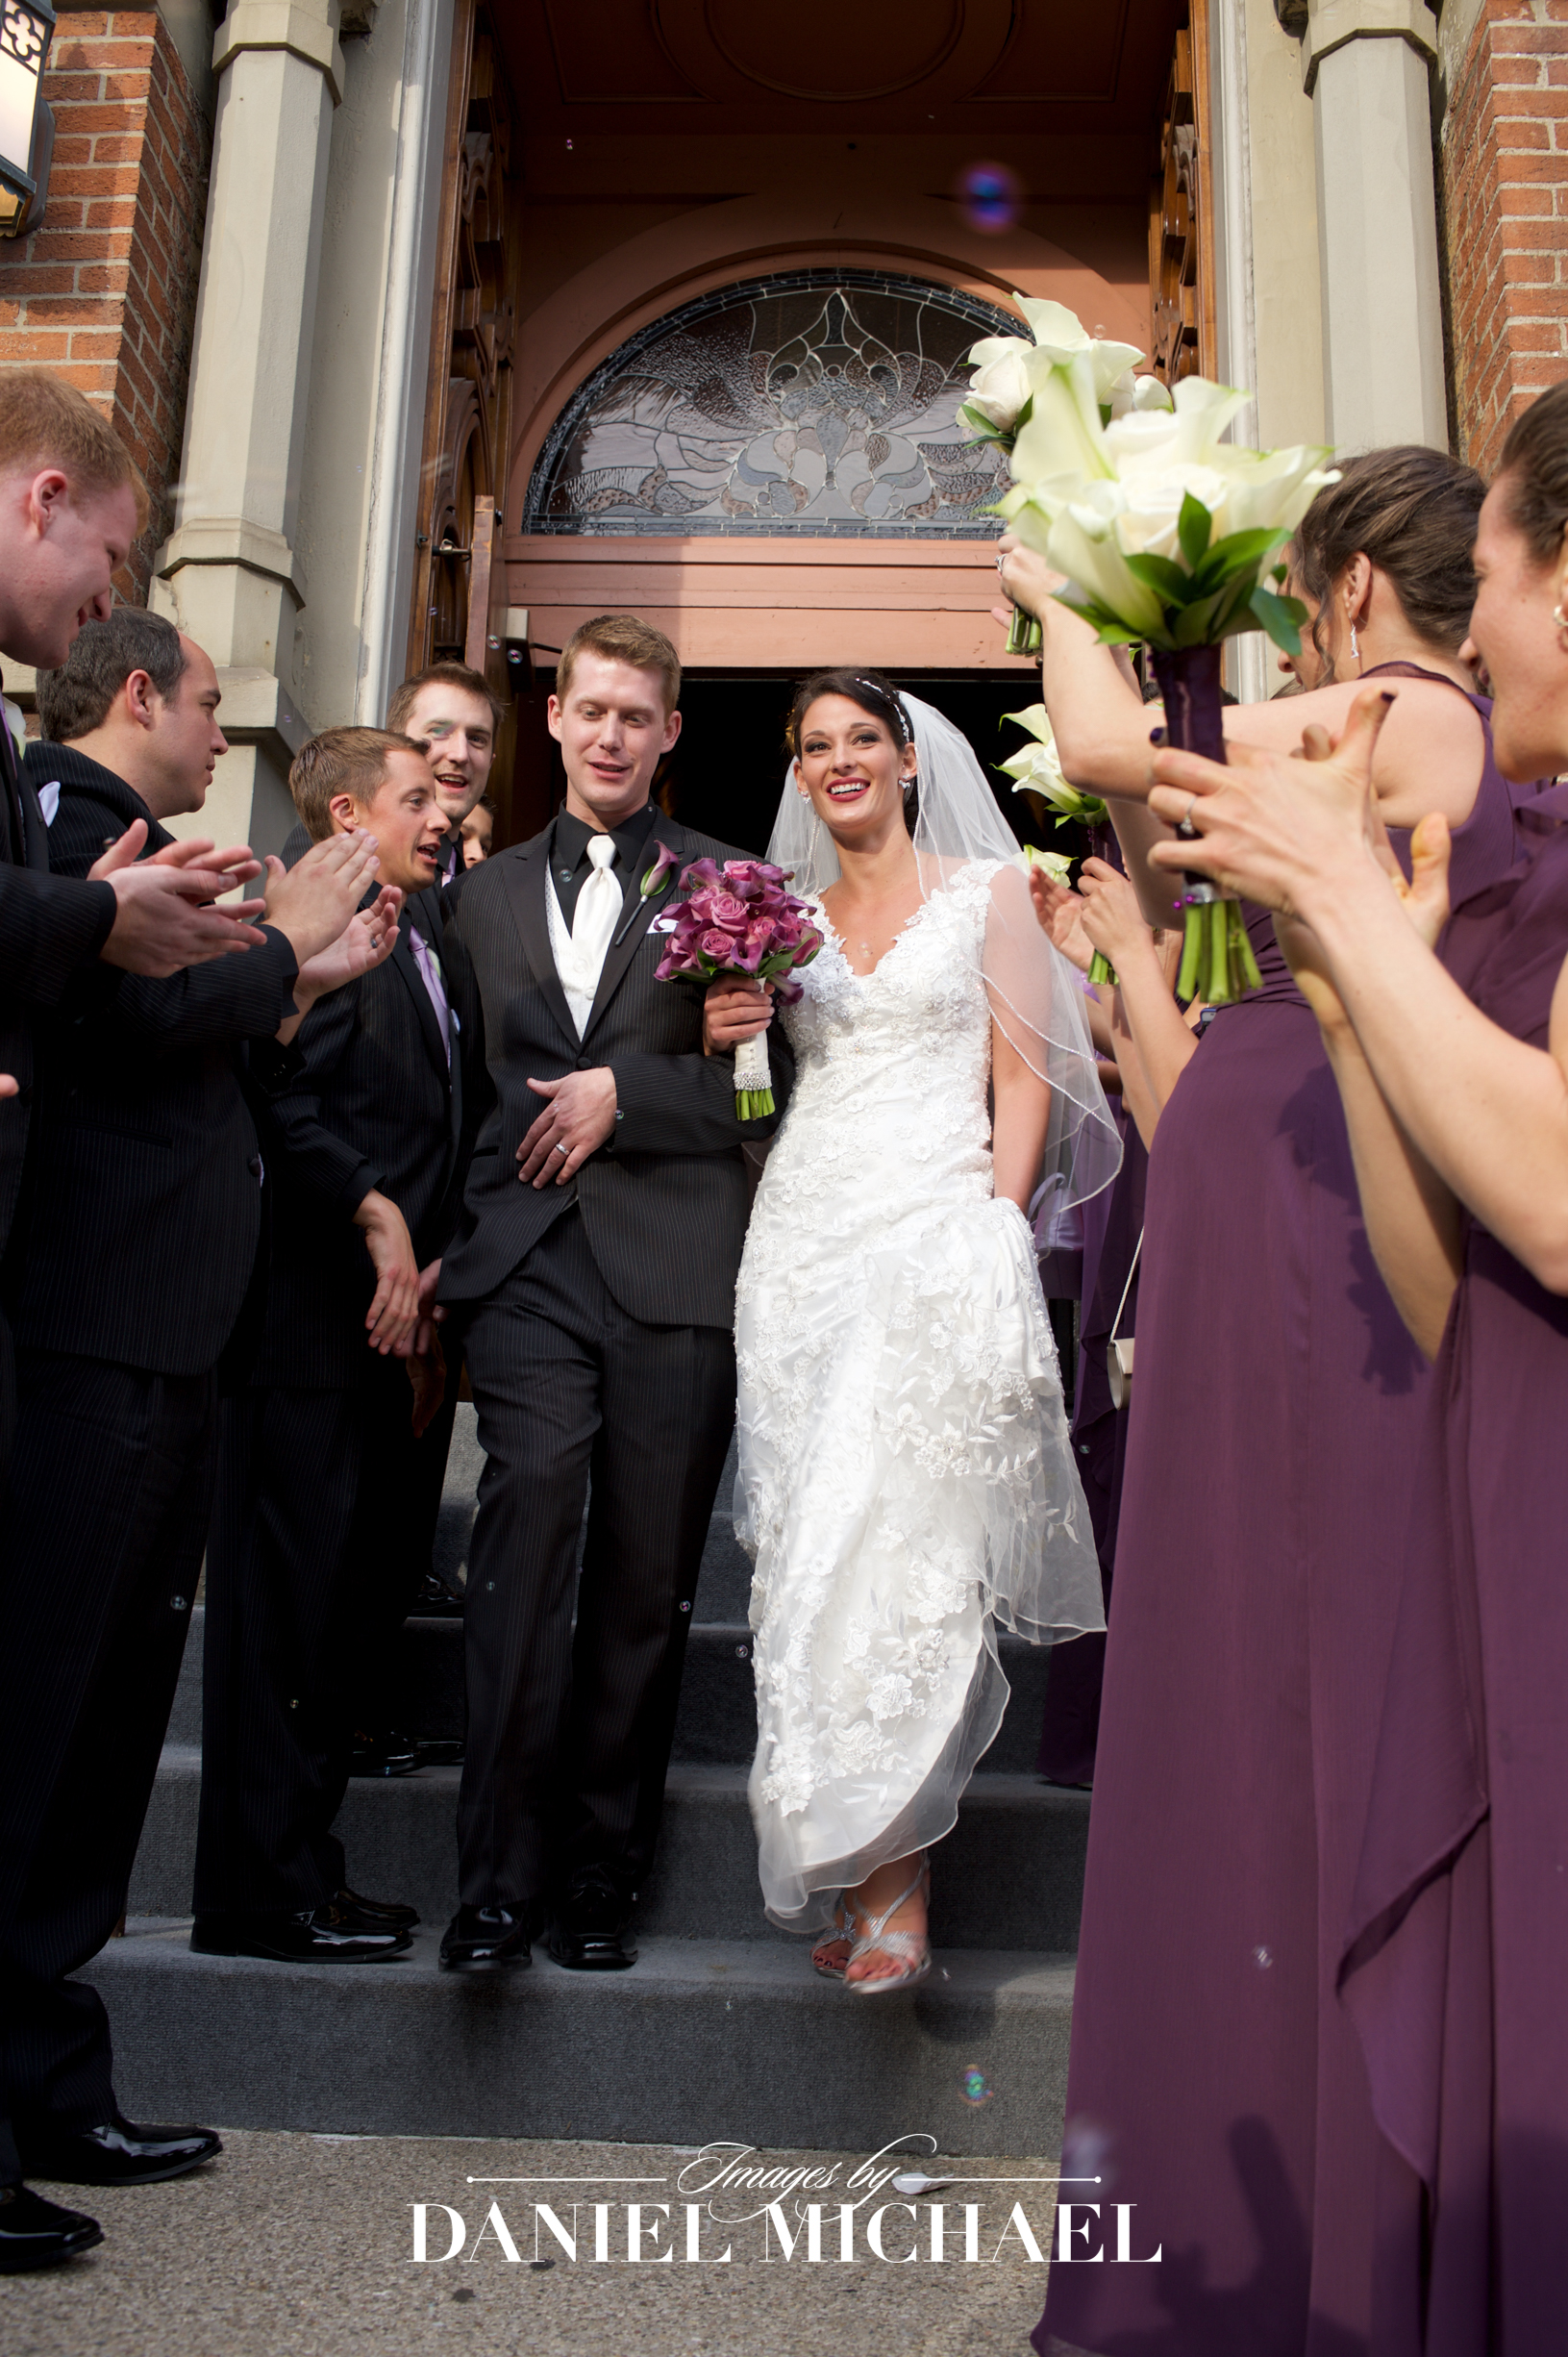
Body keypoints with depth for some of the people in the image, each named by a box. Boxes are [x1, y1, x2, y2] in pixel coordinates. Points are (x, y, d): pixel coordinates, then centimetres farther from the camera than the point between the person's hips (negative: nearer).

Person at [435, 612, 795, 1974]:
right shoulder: (487, 892, 20)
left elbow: (773, 1085, 3)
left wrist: (623, 1090, -8)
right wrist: (435, 1242, 13)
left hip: (676, 1268, -1)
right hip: (528, 1259, 1)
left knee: (646, 1580, 4)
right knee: (530, 1508, -18)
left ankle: (600, 1876, 18)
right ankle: (501, 1873, -7)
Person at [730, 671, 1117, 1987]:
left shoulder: (985, 888, 8)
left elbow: (1024, 1074, 2)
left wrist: (997, 1231, -8)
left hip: (939, 1234, -4)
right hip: (805, 1238, 4)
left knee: (909, 1536, -12)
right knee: (811, 1538, 0)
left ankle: (899, 1876, -5)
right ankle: (843, 1866, 10)